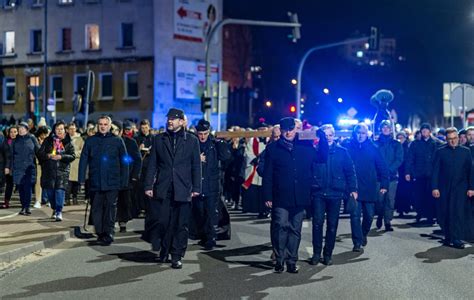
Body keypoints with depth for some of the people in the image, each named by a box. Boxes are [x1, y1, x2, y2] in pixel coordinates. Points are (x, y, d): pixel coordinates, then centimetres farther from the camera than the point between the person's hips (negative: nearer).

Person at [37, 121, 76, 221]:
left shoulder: (68, 142, 5)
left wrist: (61, 157, -16)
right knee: (49, 191, 6)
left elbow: (73, 156, -2)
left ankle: (59, 212, -11)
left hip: (62, 170, -2)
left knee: (60, 190, -13)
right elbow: (40, 153, 4)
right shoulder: (48, 141, 8)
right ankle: (55, 209, 27)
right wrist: (48, 155, -16)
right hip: (49, 170, 2)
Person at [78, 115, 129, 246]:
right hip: (95, 182, 2)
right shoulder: (90, 141, 7)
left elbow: (124, 162, 4)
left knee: (110, 208, -3)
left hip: (112, 182, -2)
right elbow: (83, 160, 6)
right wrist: (81, 179, -1)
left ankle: (108, 234, 0)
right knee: (96, 209, 6)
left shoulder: (117, 141, 3)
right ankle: (100, 233, 17)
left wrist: (124, 181, -1)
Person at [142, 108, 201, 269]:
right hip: (162, 189, 1)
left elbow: (196, 166, 5)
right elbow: (152, 164, 8)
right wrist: (148, 185, 1)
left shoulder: (192, 140, 6)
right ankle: (163, 251, 20)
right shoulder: (159, 139, 10)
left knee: (180, 225, 3)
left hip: (182, 189, -1)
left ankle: (176, 256, 13)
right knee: (161, 221, -1)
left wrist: (196, 188, 0)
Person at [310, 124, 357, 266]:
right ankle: (316, 254, 8)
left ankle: (328, 254, 17)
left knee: (332, 225, 7)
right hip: (318, 192, -1)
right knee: (317, 223, -3)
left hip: (335, 193, 1)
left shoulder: (342, 152, 4)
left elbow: (350, 171, 5)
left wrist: (353, 189, -2)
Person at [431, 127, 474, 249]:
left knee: (458, 213, -8)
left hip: (460, 188, 0)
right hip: (444, 188, 0)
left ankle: (457, 239, -6)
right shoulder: (440, 152, 4)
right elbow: (435, 171, 1)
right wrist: (434, 187, -7)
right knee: (444, 214, 3)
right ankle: (448, 237, 16)